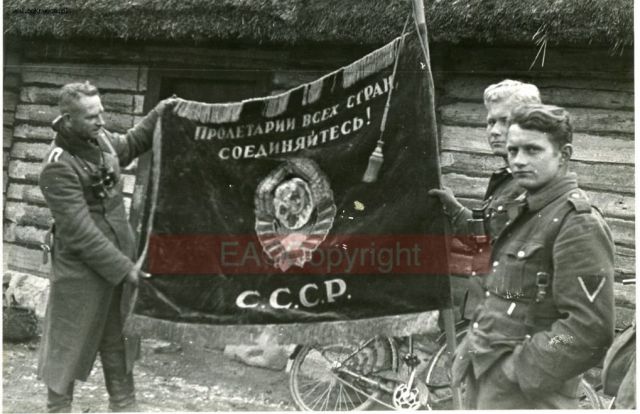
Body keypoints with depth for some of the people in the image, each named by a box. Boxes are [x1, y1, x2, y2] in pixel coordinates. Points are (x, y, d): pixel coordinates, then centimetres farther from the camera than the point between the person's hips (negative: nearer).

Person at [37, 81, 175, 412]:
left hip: (119, 258, 8)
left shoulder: (100, 138, -1)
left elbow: (129, 146, 25)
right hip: (82, 270, -8)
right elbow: (80, 231, -24)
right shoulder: (58, 167, -24)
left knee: (118, 340, 19)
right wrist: (123, 267, -22)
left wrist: (157, 116, 11)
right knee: (68, 347, 6)